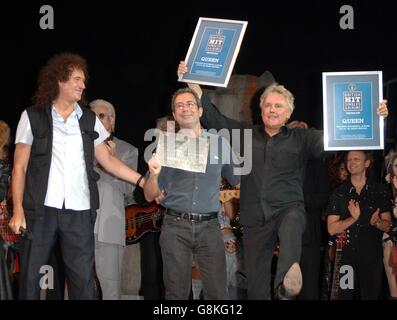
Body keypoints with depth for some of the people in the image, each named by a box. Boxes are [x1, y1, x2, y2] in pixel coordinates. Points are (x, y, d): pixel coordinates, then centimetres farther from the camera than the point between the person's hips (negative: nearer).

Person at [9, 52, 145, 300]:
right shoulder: (33, 117, 3)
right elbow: (20, 167, 2)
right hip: (41, 208, -2)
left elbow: (108, 160, 14)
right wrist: (18, 209, -6)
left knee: (83, 277, 1)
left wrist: (143, 181, 5)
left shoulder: (89, 120, 12)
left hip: (79, 211, 2)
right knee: (30, 275, 2)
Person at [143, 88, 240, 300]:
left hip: (209, 226, 0)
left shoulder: (219, 144, 7)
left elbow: (239, 181, 16)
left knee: (217, 292, -4)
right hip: (175, 227, 0)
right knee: (176, 293, 5)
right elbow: (150, 196, 6)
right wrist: (154, 174, -13)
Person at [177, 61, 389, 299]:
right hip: (255, 218, 3)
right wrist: (193, 83, -2)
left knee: (292, 221, -39)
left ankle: (287, 285, -62)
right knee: (256, 284, 3)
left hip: (288, 209, -3)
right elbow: (214, 119, 7)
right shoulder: (246, 134, 12)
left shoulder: (301, 139, 6)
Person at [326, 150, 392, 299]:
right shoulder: (339, 193, 3)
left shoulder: (380, 191, 5)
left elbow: (387, 225, 5)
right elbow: (332, 229, -4)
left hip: (372, 258, 0)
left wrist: (376, 222, -17)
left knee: (371, 295, 6)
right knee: (344, 296, 4)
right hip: (345, 256, 0)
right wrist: (354, 218, -18)